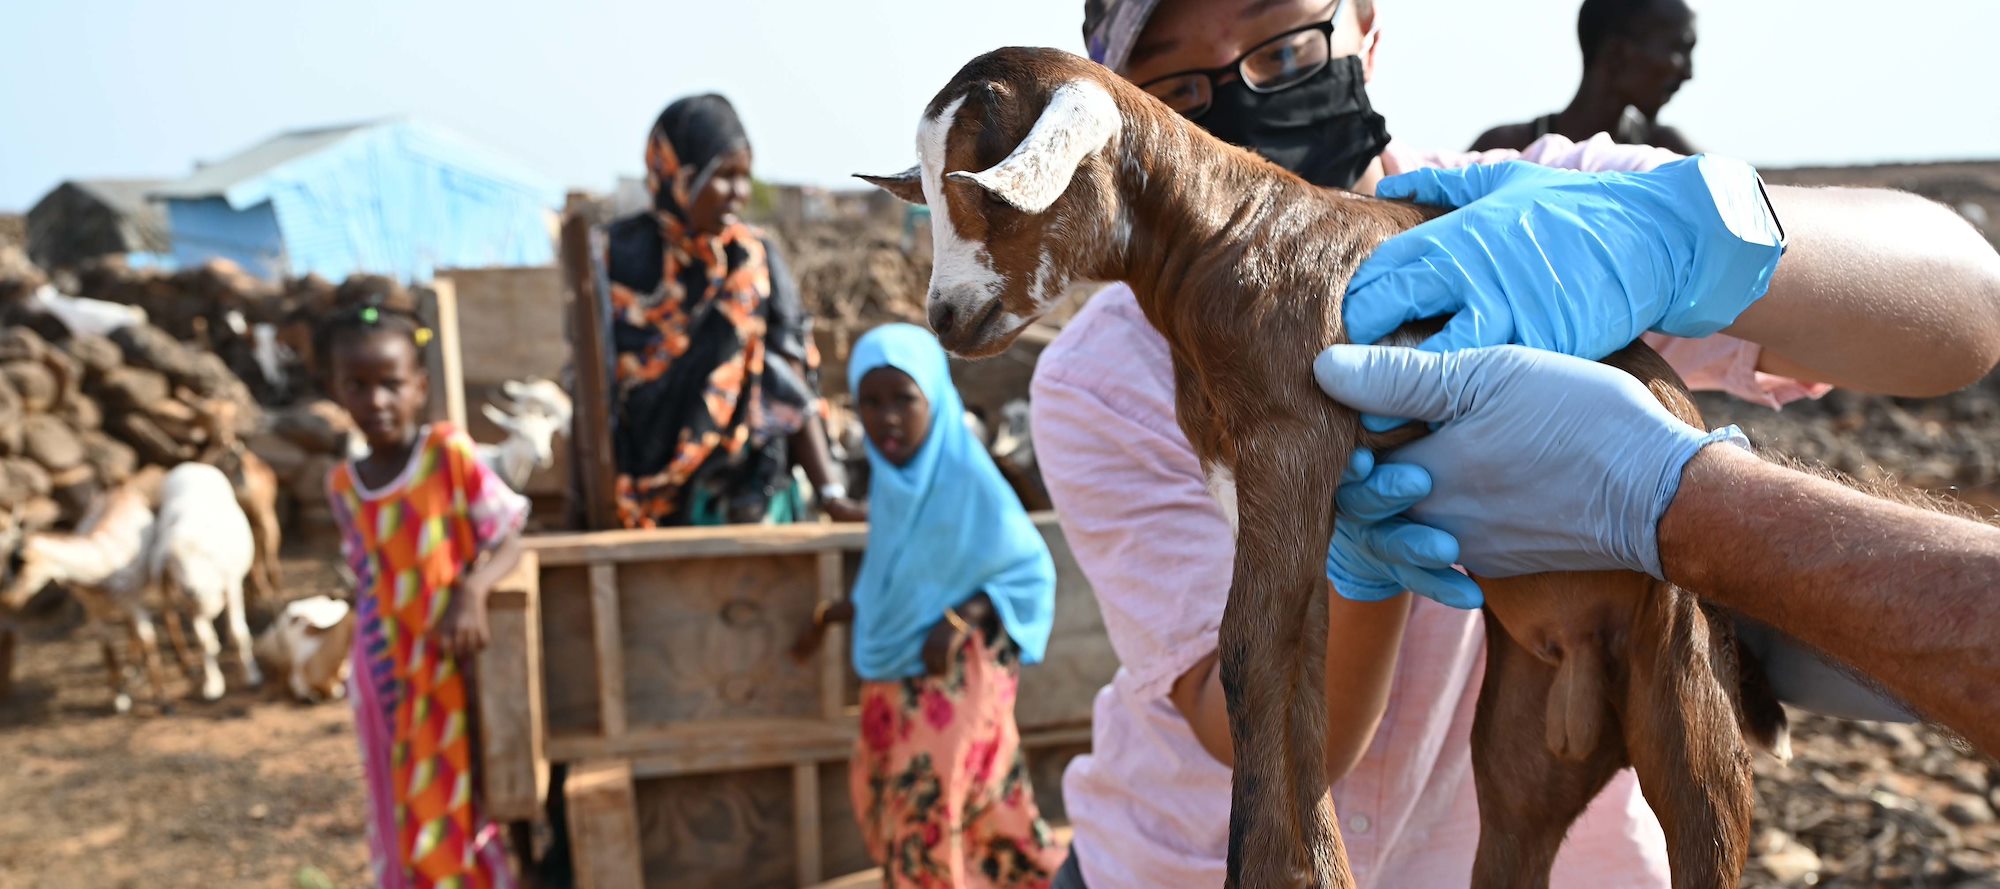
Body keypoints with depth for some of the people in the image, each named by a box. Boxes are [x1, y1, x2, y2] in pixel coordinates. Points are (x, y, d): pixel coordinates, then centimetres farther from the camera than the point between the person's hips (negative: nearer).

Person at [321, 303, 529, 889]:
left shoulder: (450, 453, -11)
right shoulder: (343, 485, 3)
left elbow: (508, 541, -12)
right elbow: (368, 578, 11)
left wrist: (472, 592, -30)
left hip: (449, 672, -4)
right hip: (384, 680, 4)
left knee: (460, 807, 0)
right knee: (404, 818, 12)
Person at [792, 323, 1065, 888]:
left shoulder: (968, 480, -18)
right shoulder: (889, 477, 1)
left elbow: (1032, 573, -14)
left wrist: (958, 620, -23)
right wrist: (831, 617, 13)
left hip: (956, 673, -7)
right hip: (894, 673, 7)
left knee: (927, 804, -1)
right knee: (881, 795, 14)